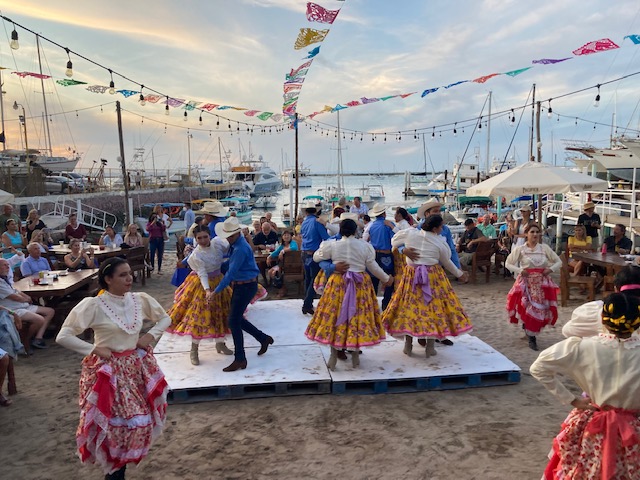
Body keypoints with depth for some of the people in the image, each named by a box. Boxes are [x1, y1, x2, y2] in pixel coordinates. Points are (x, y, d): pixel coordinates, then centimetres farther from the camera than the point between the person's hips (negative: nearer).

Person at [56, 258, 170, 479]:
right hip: (108, 370, -4)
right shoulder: (93, 305, -15)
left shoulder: (140, 300, -2)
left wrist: (151, 336, -2)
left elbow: (165, 318, 13)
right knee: (115, 421, -2)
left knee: (140, 418, 10)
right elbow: (63, 336, -13)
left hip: (138, 367, 5)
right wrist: (94, 349, -16)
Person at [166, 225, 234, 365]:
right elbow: (203, 275, -28)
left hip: (218, 281, 6)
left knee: (220, 313, 15)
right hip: (203, 285, -6)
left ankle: (220, 344, 34)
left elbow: (230, 248, 8)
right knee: (200, 316, -3)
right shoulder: (196, 255, -24)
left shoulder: (217, 242, -11)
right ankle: (194, 351, 11)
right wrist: (207, 290, -39)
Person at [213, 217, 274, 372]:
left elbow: (231, 272, -27)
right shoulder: (235, 243, 6)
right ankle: (264, 338, 31)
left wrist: (217, 291, -25)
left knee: (234, 321, -5)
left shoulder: (241, 249, -24)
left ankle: (240, 360, 6)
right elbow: (230, 263, 19)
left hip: (246, 287, -10)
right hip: (239, 285, 10)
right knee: (237, 318, 16)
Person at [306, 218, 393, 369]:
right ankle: (355, 355, 18)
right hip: (360, 284, 1)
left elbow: (316, 257, 10)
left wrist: (323, 246, 29)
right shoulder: (365, 245, -2)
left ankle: (333, 357, 10)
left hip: (338, 284, -1)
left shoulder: (332, 245, -3)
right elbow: (373, 266, 1)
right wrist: (386, 279, 16)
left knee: (335, 316, 7)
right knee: (358, 315, 10)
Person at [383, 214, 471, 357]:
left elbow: (394, 241, 15)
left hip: (411, 276, 2)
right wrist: (459, 274, 25)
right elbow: (447, 262, 9)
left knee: (409, 307, 8)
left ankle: (408, 345, 13)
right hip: (433, 277, -2)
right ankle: (430, 347, 9)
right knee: (434, 308, 6)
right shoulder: (440, 242, -4)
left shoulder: (410, 233, -1)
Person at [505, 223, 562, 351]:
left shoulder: (545, 248, 2)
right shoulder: (520, 249, -4)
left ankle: (530, 333, 32)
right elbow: (508, 263, 3)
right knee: (527, 308, -6)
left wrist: (550, 269, -8)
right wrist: (519, 270, -12)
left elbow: (559, 262, 9)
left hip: (542, 283, 3)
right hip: (526, 282, -2)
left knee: (541, 308, 5)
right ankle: (531, 337, 14)